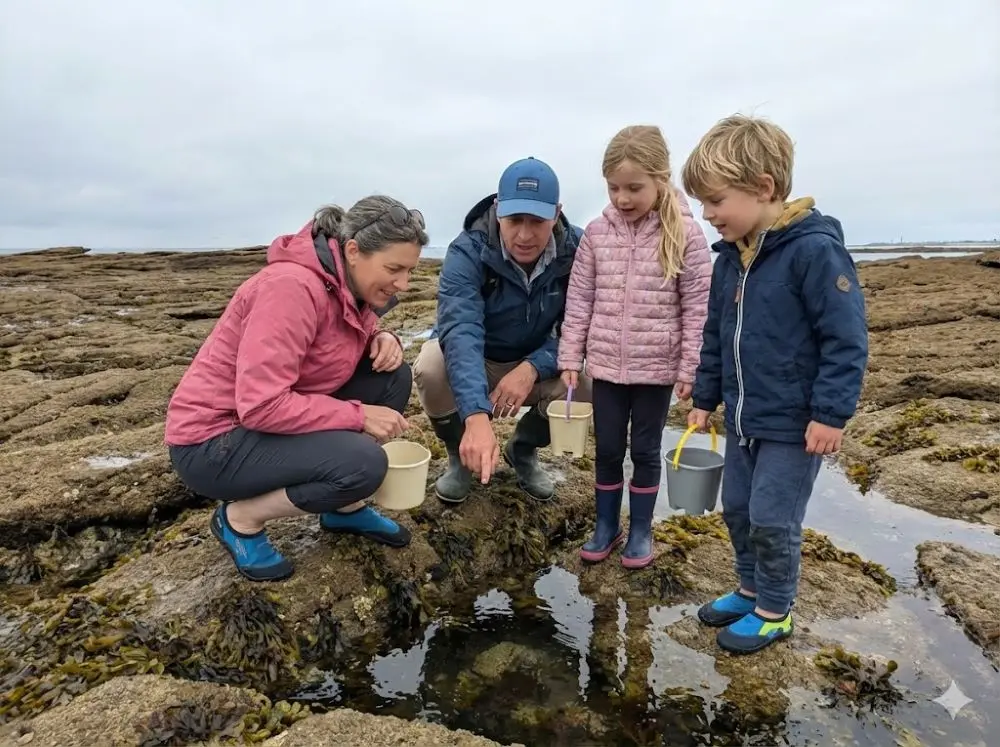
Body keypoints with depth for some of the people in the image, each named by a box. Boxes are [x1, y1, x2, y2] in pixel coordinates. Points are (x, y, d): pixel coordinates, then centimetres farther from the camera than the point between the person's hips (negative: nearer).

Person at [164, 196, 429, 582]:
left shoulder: (352, 283, -2)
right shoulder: (292, 287, -28)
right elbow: (262, 405, -31)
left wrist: (383, 340, -9)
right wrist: (358, 415, -25)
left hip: (279, 414, 9)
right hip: (213, 439, -8)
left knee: (393, 376, -4)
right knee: (363, 463, -28)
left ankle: (346, 508, 10)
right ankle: (241, 518, -2)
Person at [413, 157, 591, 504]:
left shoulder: (577, 250, -19)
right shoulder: (468, 251, -28)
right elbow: (461, 331, -42)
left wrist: (532, 368, -37)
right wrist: (477, 417, -57)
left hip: (536, 365, 3)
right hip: (473, 361, -2)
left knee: (586, 383, -26)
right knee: (431, 368, -34)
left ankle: (523, 450, 7)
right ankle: (460, 452, -1)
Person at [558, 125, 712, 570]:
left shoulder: (685, 234, -8)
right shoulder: (597, 233, 0)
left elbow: (698, 308, -6)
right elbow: (579, 300, 3)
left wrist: (690, 369, -8)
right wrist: (569, 358, 1)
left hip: (657, 368, -2)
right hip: (606, 366, 3)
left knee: (645, 451, 11)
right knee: (607, 450, 12)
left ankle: (640, 530, 29)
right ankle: (606, 526, 31)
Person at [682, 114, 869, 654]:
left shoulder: (814, 249, -20)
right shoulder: (729, 257, 4)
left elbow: (847, 338, -19)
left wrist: (831, 413, -19)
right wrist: (705, 397, 15)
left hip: (795, 424, -7)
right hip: (743, 419, 8)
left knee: (772, 519, 3)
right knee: (737, 509, 17)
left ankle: (774, 611, 26)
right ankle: (751, 588, 39)